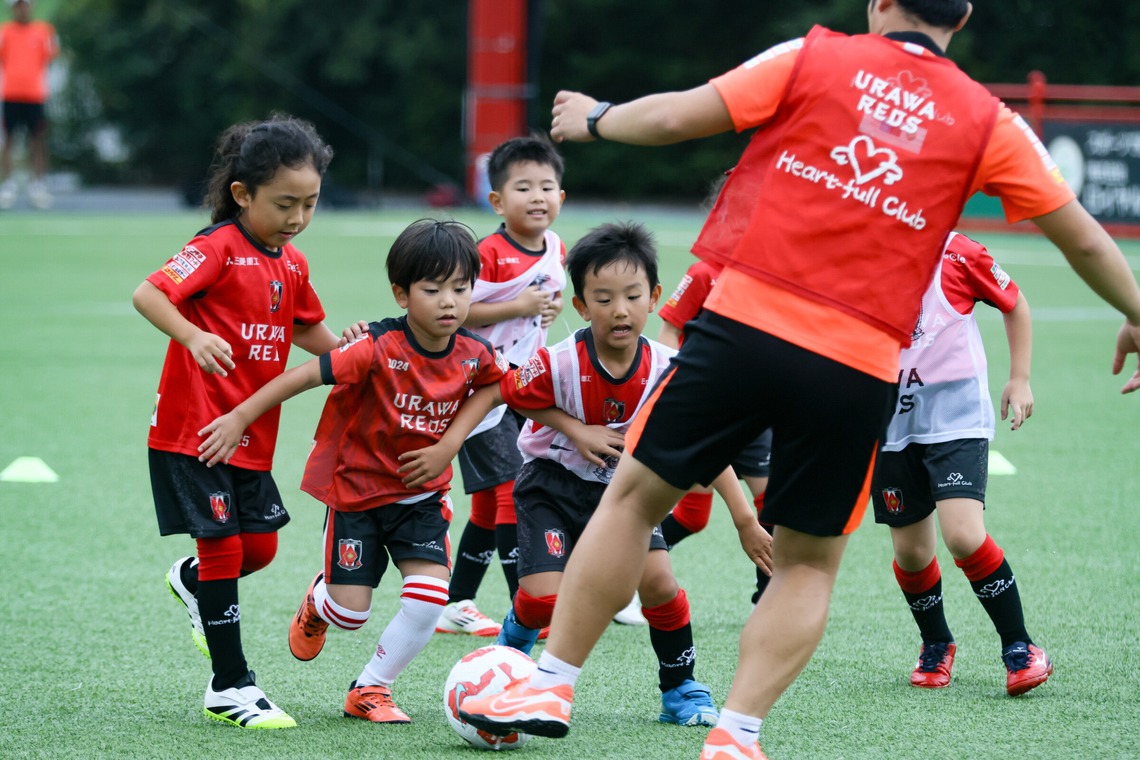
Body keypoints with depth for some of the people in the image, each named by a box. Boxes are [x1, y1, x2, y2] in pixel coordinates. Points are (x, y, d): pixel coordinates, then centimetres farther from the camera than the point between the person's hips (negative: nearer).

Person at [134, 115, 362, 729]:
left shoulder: (292, 264, 9)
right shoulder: (220, 247, -15)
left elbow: (305, 331, 23)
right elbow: (147, 294, -25)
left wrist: (346, 347, 1)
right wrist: (193, 337, -42)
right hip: (192, 426, -7)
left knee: (260, 546, 8)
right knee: (224, 546, -6)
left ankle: (191, 583, 41)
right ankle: (230, 688, 2)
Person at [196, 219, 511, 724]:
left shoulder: (474, 357, -12)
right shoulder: (379, 351, -26)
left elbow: (505, 388, 12)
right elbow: (305, 375, -22)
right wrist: (240, 418, -20)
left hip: (421, 494, 4)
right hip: (356, 488, -3)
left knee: (430, 598, -14)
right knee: (350, 613, -3)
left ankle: (369, 689, 7)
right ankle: (317, 602, 37)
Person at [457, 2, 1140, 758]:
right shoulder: (988, 122, 7)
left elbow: (674, 117, 2)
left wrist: (594, 119, 22)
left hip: (745, 325, -1)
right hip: (859, 369, 1)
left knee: (634, 497, 15)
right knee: (810, 563, 17)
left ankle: (549, 688, 17)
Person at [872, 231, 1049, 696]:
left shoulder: (956, 253, -8)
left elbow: (1014, 304, 7)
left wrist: (1019, 379, 5)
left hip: (956, 417, -4)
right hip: (893, 422, 4)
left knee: (962, 534, -20)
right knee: (910, 551, 6)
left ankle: (1019, 648, -4)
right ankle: (936, 646, 33)